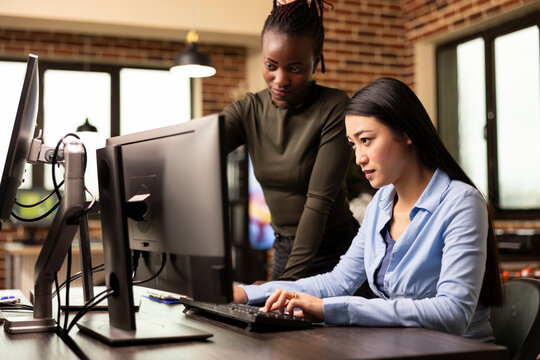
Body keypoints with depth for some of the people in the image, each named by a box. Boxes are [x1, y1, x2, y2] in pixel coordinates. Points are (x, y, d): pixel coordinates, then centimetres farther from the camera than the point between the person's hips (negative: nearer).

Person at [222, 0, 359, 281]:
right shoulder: (249, 111, -1)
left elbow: (319, 200, -21)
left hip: (333, 250, -5)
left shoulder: (335, 109, -15)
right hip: (283, 248, 5)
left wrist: (290, 278, -27)